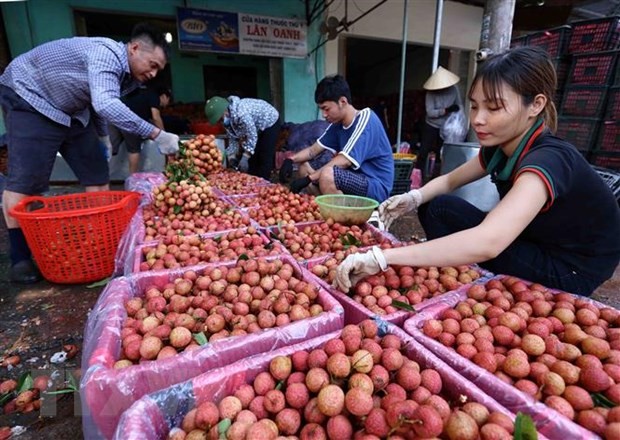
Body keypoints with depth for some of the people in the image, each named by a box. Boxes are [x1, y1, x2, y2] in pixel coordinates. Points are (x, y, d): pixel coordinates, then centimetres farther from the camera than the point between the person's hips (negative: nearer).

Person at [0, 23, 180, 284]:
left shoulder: (129, 77, -1)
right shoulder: (106, 54, -29)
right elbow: (106, 105, -46)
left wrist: (103, 136, 15)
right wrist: (157, 135, -48)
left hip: (72, 111, 8)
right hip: (28, 97, -8)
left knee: (98, 178, -1)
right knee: (24, 181, -11)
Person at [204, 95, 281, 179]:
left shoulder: (241, 113, -38)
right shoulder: (227, 120, -9)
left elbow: (252, 136, -35)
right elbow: (233, 138, 0)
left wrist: (245, 158, -35)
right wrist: (232, 156, -13)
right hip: (257, 128, 8)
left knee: (265, 159, -13)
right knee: (252, 158, 6)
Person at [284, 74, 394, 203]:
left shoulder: (365, 119, -17)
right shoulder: (338, 123, 6)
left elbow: (344, 161, -26)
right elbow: (313, 150, 8)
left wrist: (308, 179, -27)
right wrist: (290, 160, -10)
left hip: (376, 187, -8)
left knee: (327, 175, -34)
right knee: (305, 166, 7)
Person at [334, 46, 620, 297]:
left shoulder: (547, 159, -31)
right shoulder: (499, 146, -6)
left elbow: (487, 243, -47)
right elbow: (450, 180, 7)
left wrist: (381, 258, -51)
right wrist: (415, 197, -18)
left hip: (568, 272, -7)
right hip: (532, 246, 7)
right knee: (437, 207, -4)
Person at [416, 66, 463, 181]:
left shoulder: (453, 89, -5)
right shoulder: (430, 93, -15)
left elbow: (459, 105, 6)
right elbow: (430, 112, -22)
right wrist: (446, 110, -31)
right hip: (431, 126, -3)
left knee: (441, 152, 9)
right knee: (424, 151, -4)